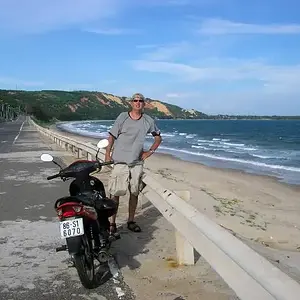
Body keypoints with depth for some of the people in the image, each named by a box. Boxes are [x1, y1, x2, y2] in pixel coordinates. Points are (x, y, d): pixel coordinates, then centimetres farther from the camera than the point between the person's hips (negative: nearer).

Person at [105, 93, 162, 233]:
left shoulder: (148, 121, 6)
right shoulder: (122, 117, -1)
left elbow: (158, 137, 20)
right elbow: (112, 136, 1)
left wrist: (150, 152, 9)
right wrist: (107, 154, -7)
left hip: (137, 163, 3)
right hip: (120, 162, -3)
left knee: (134, 193, 9)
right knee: (115, 193, -5)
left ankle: (131, 221, 21)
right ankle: (112, 223, 3)